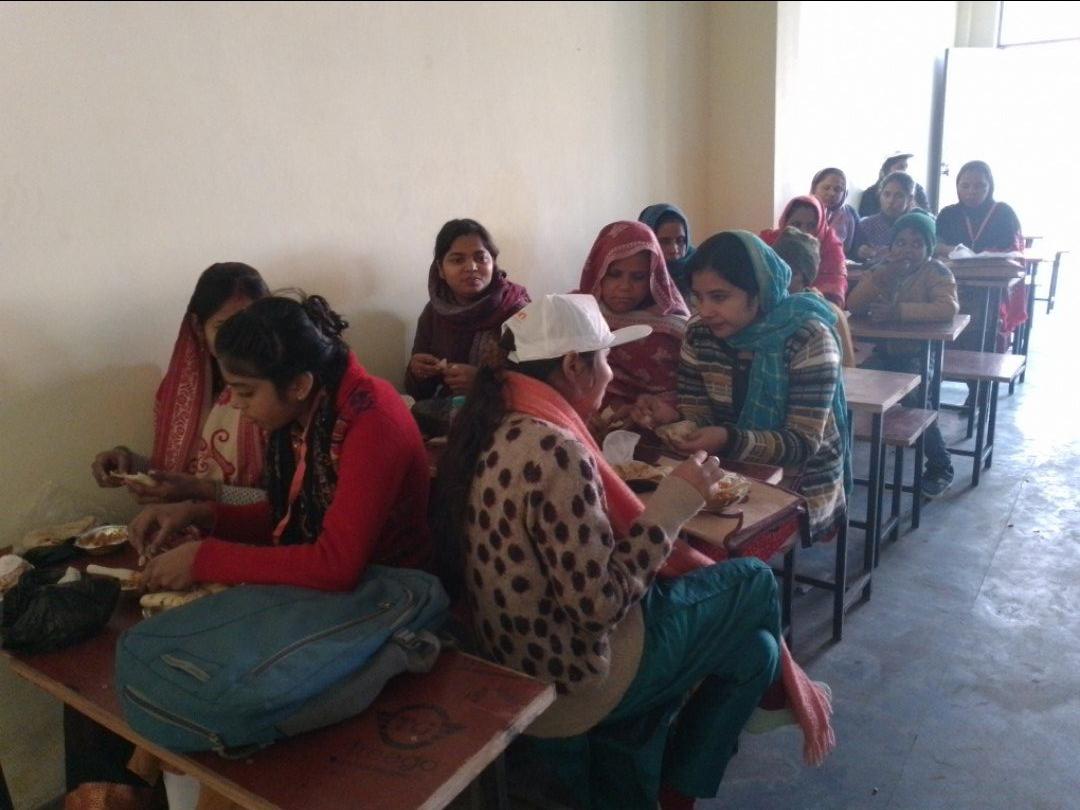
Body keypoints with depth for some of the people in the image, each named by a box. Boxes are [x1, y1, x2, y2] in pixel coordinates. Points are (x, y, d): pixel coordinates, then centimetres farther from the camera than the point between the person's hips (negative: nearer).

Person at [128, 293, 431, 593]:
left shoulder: (373, 424, -27)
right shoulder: (301, 411, -3)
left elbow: (337, 565, -32)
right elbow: (288, 516, 10)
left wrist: (204, 559, -24)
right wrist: (199, 513, -5)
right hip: (325, 584, 7)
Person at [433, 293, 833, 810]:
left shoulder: (494, 424, 1)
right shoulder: (555, 451, -27)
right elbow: (600, 604, -24)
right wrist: (675, 501, -17)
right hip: (570, 678, -8)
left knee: (752, 644, 18)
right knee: (755, 584, 9)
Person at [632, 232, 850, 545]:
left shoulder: (809, 337, -18)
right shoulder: (699, 333, -5)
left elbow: (803, 442, -20)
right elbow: (699, 416, -1)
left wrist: (729, 439, -36)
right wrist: (672, 416, -24)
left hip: (799, 484, -4)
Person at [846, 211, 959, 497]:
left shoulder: (936, 272, -9)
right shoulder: (883, 269, 5)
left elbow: (948, 308, -29)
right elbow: (853, 306, -7)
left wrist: (898, 311, -34)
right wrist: (880, 277, -20)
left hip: (920, 354, -4)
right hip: (884, 351, 4)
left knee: (913, 401, -27)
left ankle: (941, 469, -4)